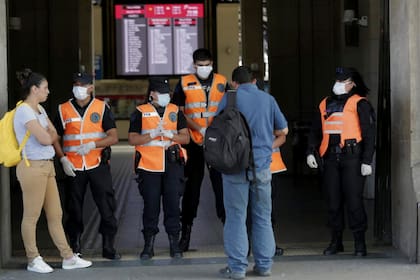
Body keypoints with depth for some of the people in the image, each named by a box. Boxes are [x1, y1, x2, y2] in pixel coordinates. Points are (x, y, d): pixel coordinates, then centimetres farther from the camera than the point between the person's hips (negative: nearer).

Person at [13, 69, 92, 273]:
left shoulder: (39, 109, 15)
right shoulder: (24, 111, -14)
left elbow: (54, 135, 13)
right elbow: (45, 139, -18)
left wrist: (47, 134, -7)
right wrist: (47, 134, 3)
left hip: (47, 166, 9)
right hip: (33, 166, -9)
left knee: (55, 214, 11)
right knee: (31, 216, 1)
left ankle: (68, 257, 15)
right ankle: (33, 260, 10)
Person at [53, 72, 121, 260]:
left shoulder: (101, 108, 2)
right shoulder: (64, 109, 6)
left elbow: (113, 137, -3)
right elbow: (55, 138, 9)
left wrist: (92, 145, -17)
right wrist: (63, 159, -5)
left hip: (98, 165, -1)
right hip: (73, 167, 1)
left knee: (107, 207, -2)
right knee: (74, 209, 7)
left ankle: (108, 247, 6)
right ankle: (75, 247, 19)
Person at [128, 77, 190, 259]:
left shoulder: (175, 111, 11)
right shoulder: (140, 113, 4)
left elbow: (186, 138, 7)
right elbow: (132, 139, -3)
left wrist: (171, 135, -11)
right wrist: (152, 134, -15)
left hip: (172, 166, 2)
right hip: (149, 167, -2)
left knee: (173, 204, 1)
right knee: (150, 205, 2)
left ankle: (174, 243, 10)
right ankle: (148, 245, 11)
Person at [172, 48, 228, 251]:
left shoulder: (222, 82, 8)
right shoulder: (184, 84, 3)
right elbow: (178, 112, -1)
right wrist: (199, 128, -13)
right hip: (193, 143, -1)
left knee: (221, 183, 1)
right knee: (191, 185, 5)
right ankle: (186, 231, 12)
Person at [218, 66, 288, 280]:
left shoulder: (230, 98, -2)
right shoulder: (268, 99, 7)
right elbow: (283, 130, 15)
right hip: (262, 166, 3)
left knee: (236, 217, 2)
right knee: (263, 217, 11)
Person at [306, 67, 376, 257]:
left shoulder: (360, 104, 0)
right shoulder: (325, 104, 17)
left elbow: (369, 134, -5)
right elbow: (315, 131, 20)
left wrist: (366, 161, -12)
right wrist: (311, 151, 6)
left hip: (352, 157, -5)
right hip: (330, 157, 5)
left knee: (353, 200, -6)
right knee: (333, 201, 8)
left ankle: (360, 242, 3)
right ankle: (336, 241, 17)